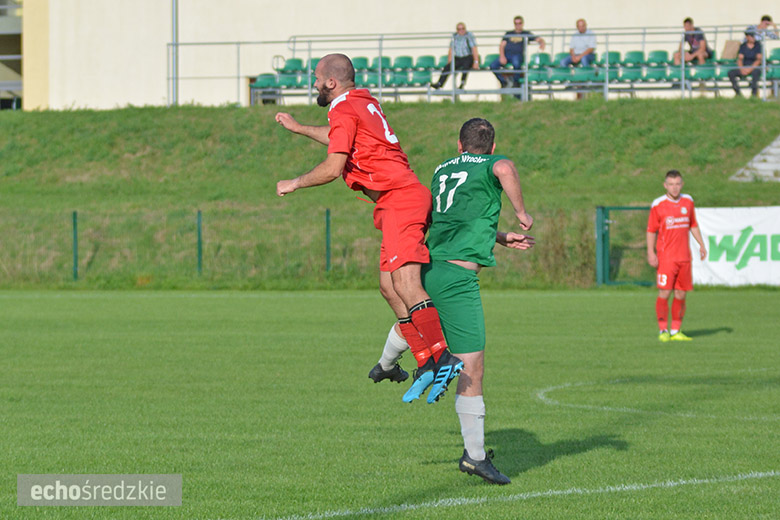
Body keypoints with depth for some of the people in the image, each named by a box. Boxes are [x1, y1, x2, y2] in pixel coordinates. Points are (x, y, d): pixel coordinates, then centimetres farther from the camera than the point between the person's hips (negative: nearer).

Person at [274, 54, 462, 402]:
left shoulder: (344, 110, -8)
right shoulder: (365, 102, 21)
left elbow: (333, 168, -16)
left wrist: (294, 185, -1)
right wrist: (299, 129, 54)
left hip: (399, 200, -10)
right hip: (403, 197, 10)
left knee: (405, 284, -20)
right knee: (389, 287, 9)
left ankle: (444, 357, -29)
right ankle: (429, 365, 7)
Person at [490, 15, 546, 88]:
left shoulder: (526, 34, 18)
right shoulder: (509, 33, 23)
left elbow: (539, 39, 10)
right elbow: (502, 45, 13)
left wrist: (542, 43, -16)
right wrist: (502, 57, -6)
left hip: (518, 54, -3)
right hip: (506, 54, 3)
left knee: (516, 64, -41)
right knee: (493, 66, -25)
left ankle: (516, 83, -17)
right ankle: (504, 82, -4)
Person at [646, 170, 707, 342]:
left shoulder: (688, 201, 9)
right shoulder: (658, 205, -4)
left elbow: (693, 225, 20)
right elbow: (651, 231, 0)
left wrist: (701, 244, 13)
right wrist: (650, 253, -9)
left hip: (684, 256, 4)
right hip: (666, 257, -4)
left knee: (681, 294, 5)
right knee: (664, 293, -10)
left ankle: (676, 331, 11)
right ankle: (663, 331, -3)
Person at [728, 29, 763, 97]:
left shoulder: (758, 45, 1)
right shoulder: (743, 46, 9)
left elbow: (759, 59, -8)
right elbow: (740, 59, 2)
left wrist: (750, 69, -19)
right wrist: (742, 69, -17)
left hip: (754, 68, -3)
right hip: (744, 68, 3)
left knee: (756, 71, -40)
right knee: (731, 73, -21)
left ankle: (754, 94, -35)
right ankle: (738, 94, -14)